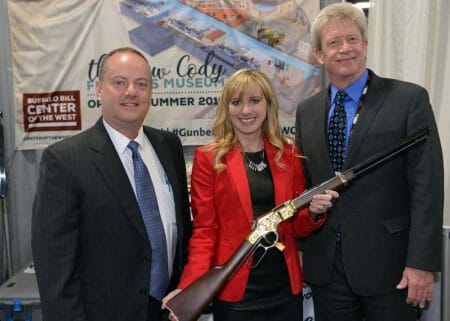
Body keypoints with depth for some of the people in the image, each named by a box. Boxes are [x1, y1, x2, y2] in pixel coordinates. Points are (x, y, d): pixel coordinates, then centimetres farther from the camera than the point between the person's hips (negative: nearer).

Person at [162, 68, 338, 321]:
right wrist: (190, 286, -18)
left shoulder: (289, 154, 5)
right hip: (234, 291, -3)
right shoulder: (208, 158, -5)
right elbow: (204, 229, -5)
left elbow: (298, 226, 9)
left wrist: (314, 212, -12)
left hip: (286, 286, 3)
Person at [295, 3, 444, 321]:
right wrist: (304, 250, 9)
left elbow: (426, 186, -10)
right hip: (325, 267, 4)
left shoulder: (410, 99, -6)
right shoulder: (307, 111, 7)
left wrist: (421, 263, -14)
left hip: (388, 263, -3)